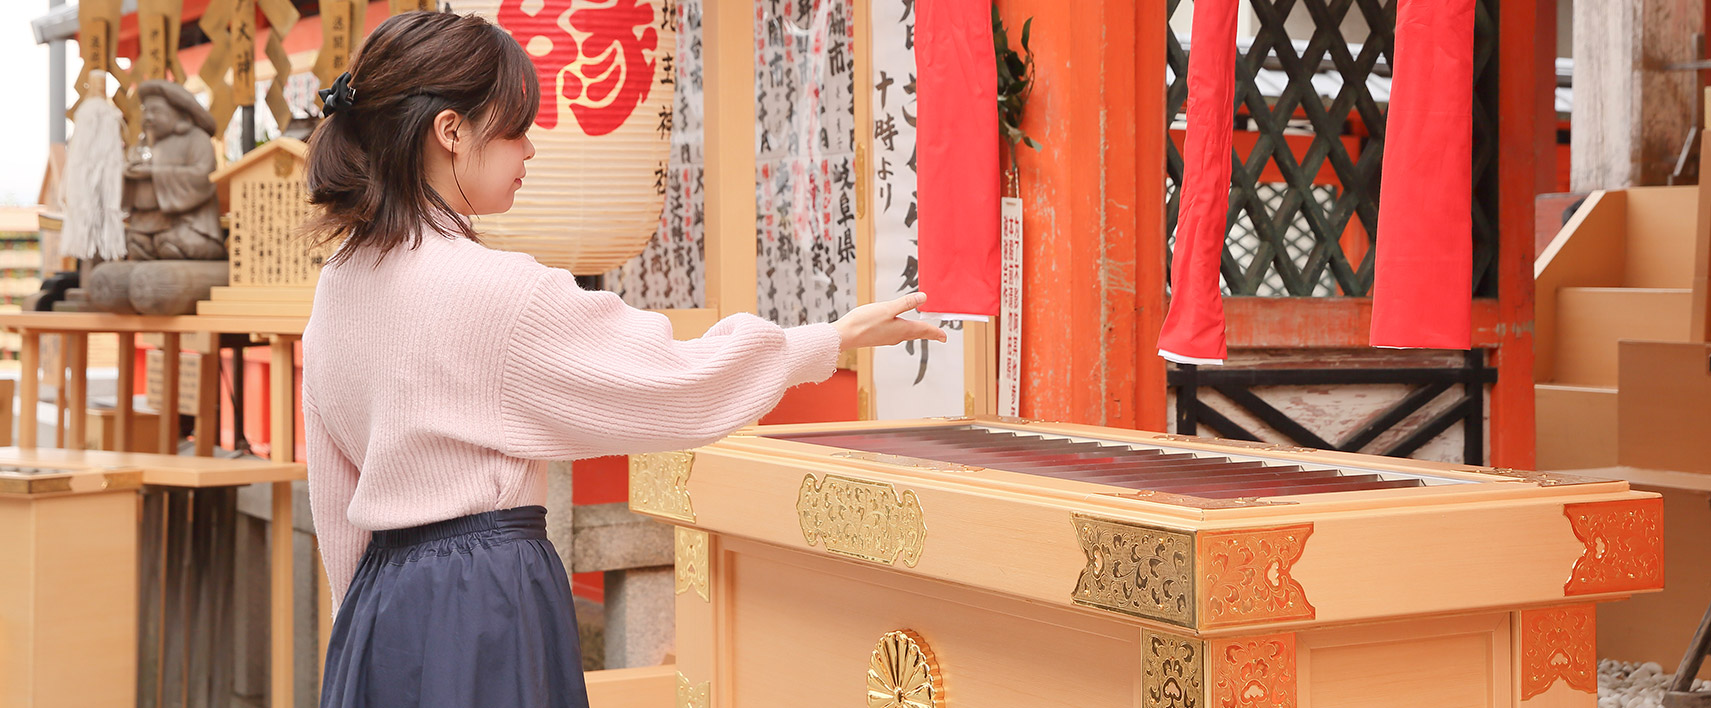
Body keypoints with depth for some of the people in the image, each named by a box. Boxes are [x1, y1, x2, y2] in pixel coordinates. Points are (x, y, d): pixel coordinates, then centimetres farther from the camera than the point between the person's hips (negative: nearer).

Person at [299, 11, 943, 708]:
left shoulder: (338, 284, 6)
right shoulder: (491, 290, -19)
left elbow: (334, 493, 13)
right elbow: (678, 384, -13)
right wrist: (837, 337, -1)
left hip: (379, 598, 8)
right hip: (488, 602, -8)